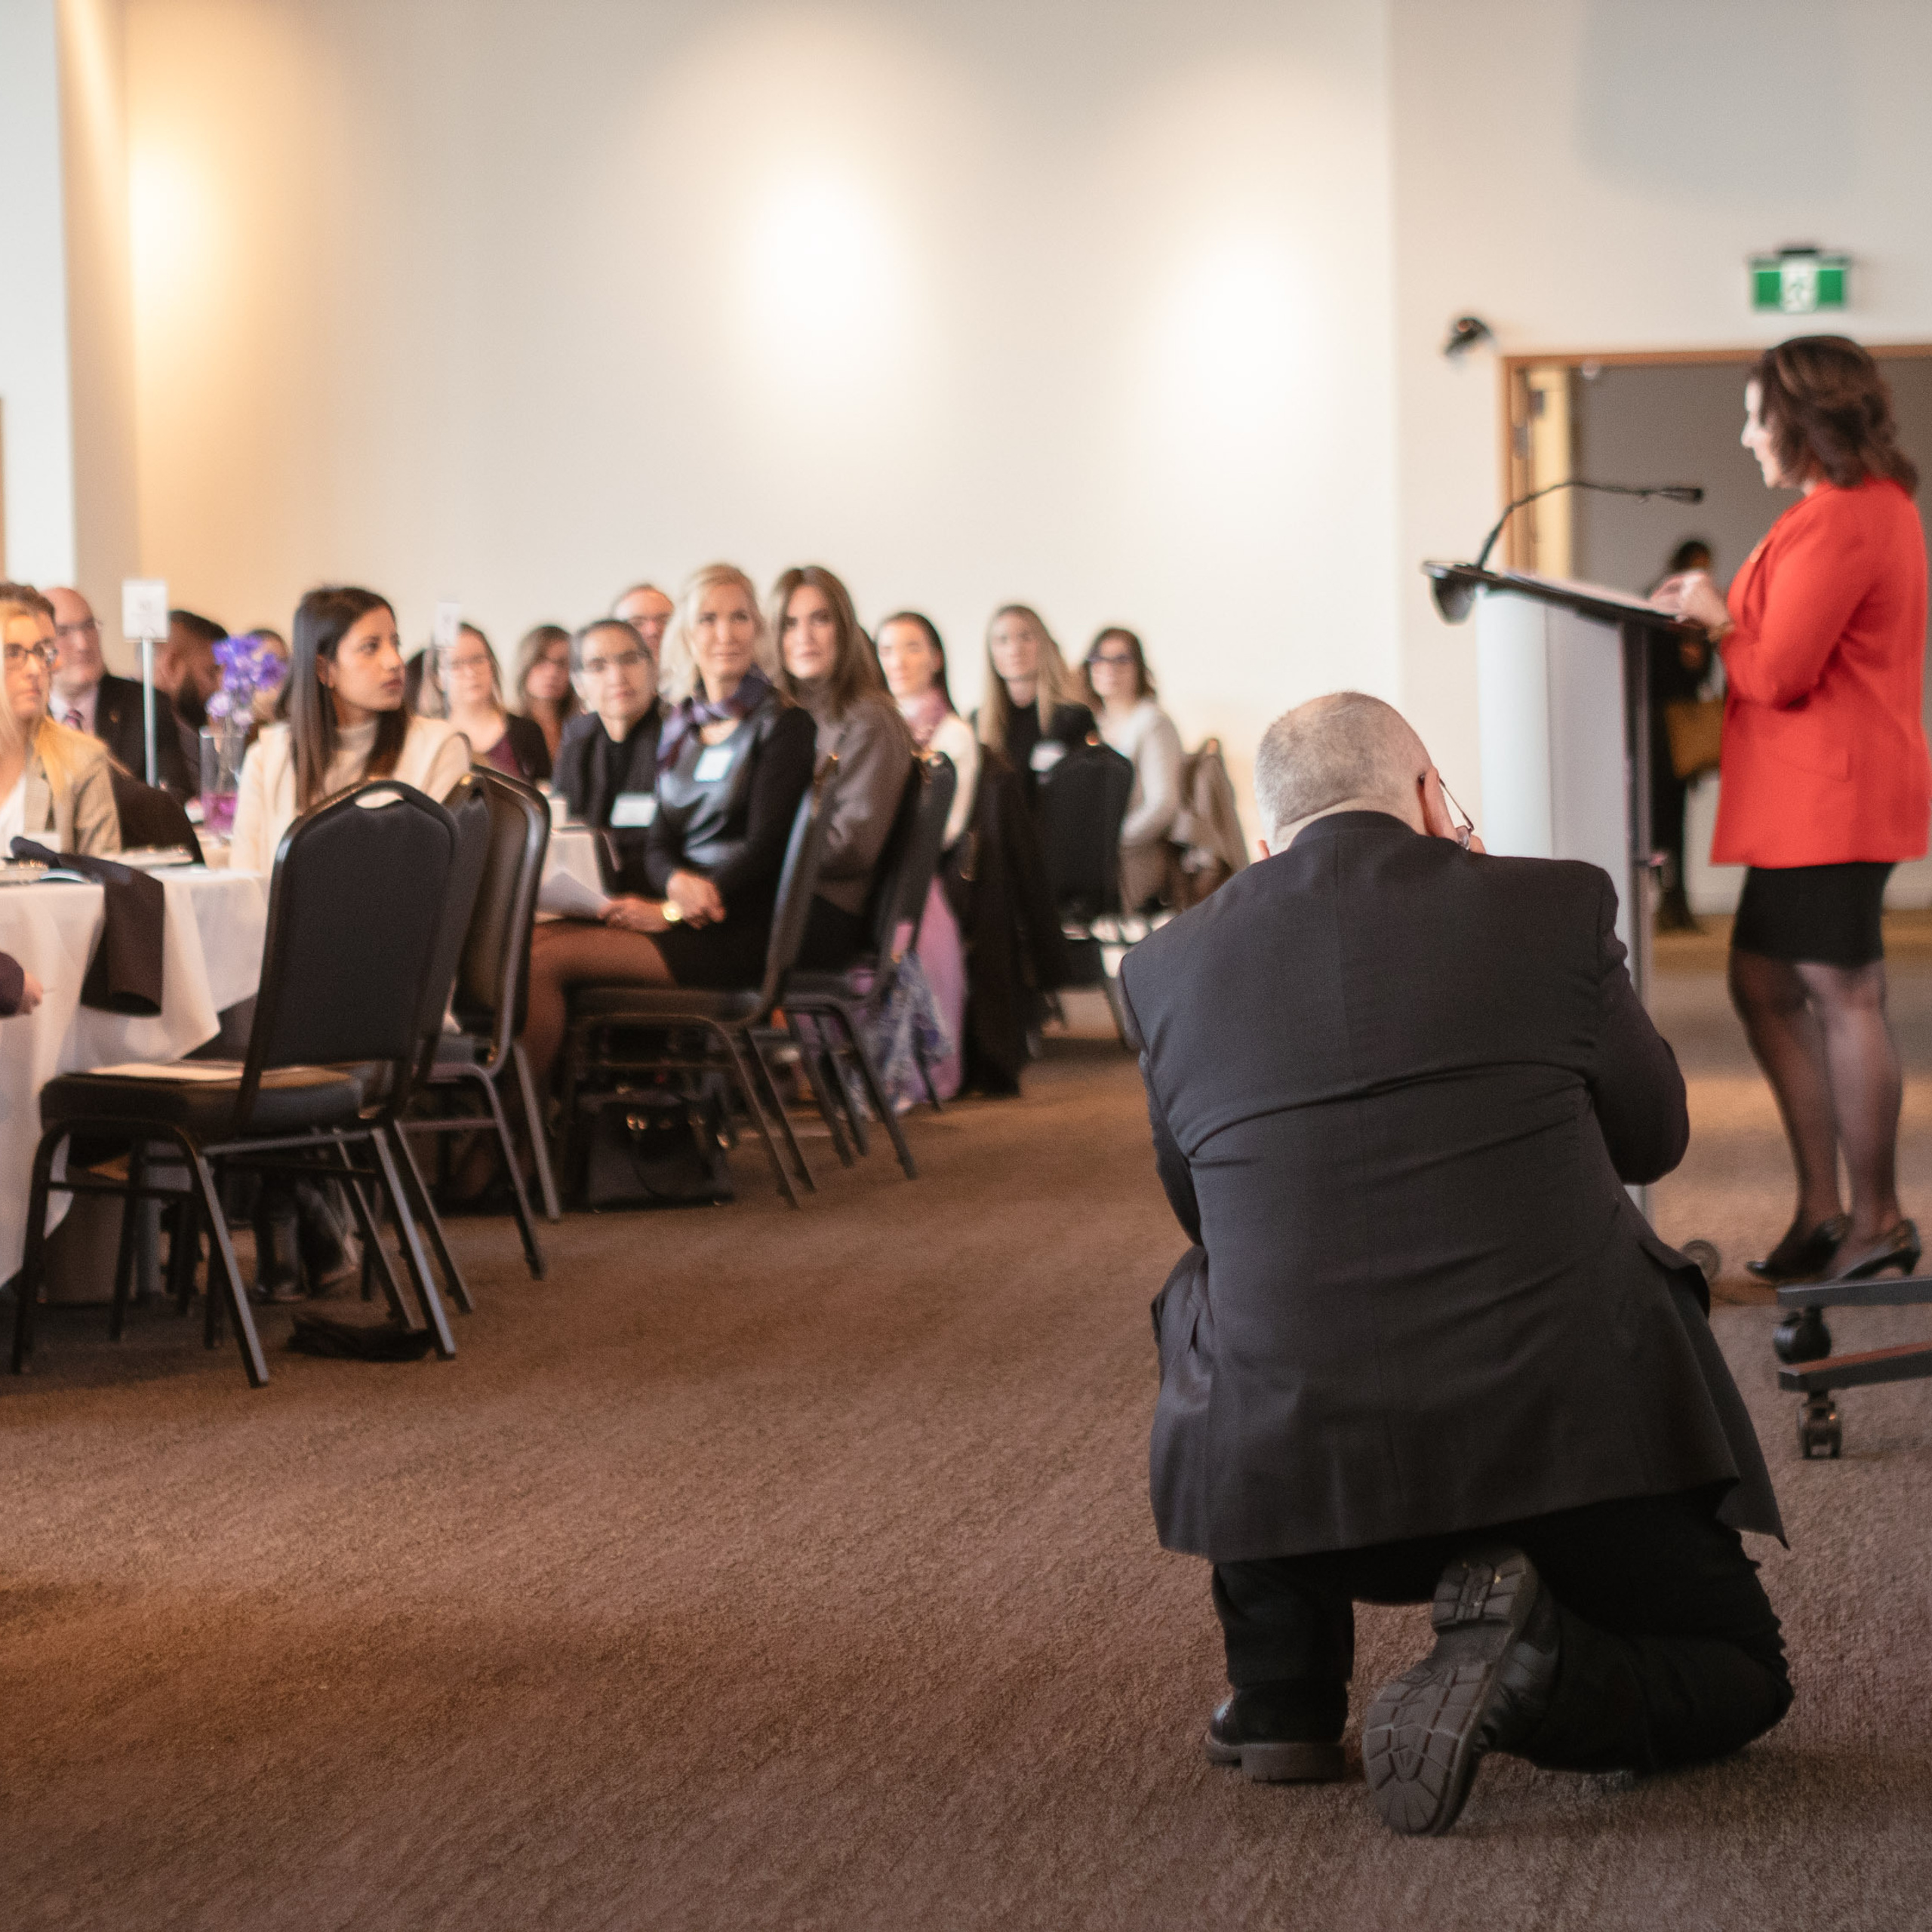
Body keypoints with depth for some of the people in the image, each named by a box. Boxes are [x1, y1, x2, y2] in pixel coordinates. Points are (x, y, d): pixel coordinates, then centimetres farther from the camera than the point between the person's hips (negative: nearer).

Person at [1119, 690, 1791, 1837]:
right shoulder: (1554, 906, -1)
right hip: (1565, 1429, -2)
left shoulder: (1169, 968, 5)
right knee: (1740, 1678, 22)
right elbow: (1654, 1136, 13)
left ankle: (1282, 1694, 23)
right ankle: (1534, 1670, -12)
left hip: (1293, 1470, 2)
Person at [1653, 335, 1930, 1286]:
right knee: (1762, 984, 13)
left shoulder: (1839, 522, -17)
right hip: (1810, 801, 11)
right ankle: (1821, 1205, 18)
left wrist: (1715, 619, -2)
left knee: (1842, 995, -4)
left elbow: (1779, 673, -19)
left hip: (1832, 796, -11)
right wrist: (1727, 611, 11)